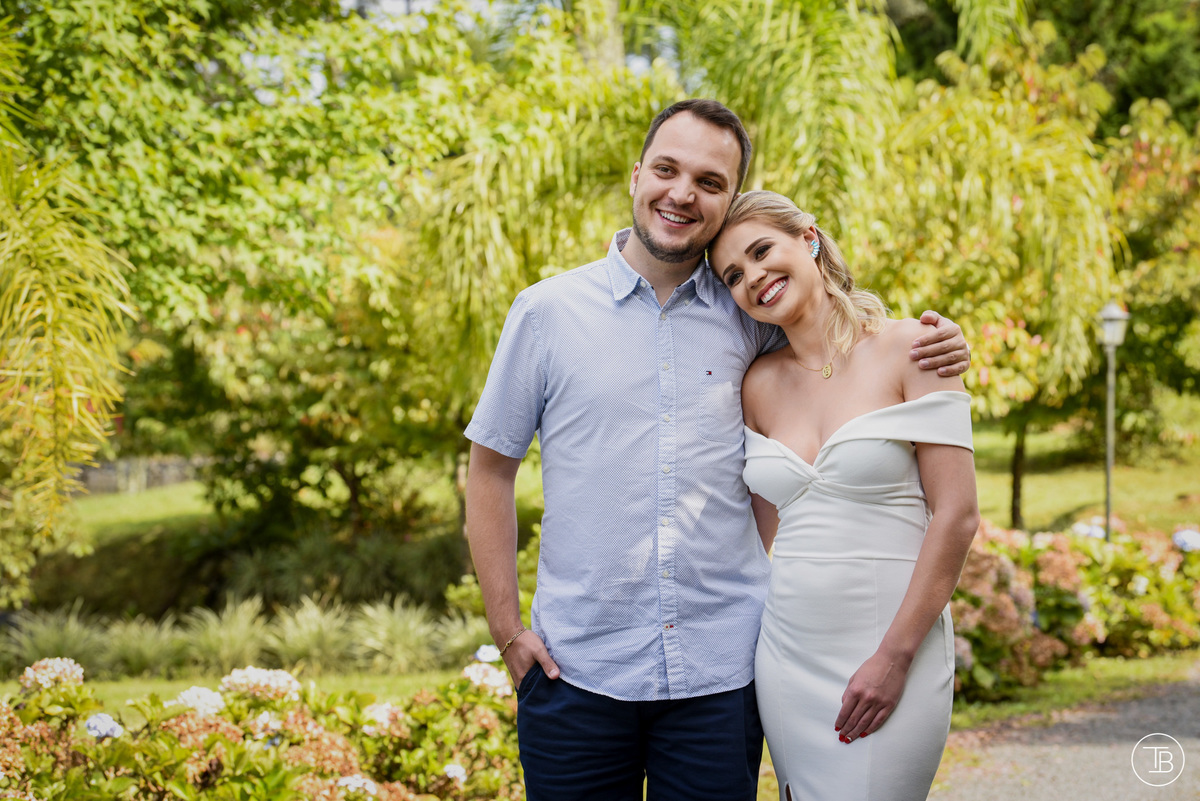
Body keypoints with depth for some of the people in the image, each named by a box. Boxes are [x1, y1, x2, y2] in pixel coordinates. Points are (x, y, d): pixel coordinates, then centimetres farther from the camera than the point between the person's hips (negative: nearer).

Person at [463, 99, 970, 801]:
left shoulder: (751, 318, 5)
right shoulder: (548, 312, 1)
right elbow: (491, 470, 6)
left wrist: (933, 352, 1)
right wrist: (507, 628, -1)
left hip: (721, 669, 1)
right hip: (577, 668, -1)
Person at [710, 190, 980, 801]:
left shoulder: (907, 350, -5)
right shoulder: (760, 384, 9)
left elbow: (957, 516, -10)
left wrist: (894, 656, -14)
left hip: (892, 651, -5)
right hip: (786, 653, 5)